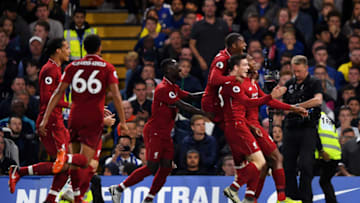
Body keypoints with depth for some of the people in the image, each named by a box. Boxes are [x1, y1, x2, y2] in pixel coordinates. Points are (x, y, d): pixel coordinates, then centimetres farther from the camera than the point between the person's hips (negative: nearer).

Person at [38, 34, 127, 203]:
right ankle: (63, 159, -37)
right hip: (94, 119, -3)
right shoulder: (107, 68, 1)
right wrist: (122, 121, -2)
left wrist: (45, 118, 1)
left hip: (75, 117, 3)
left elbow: (58, 93, 2)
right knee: (84, 160, -7)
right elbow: (116, 96, -7)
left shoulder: (73, 66, 7)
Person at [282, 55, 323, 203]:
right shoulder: (289, 84, 15)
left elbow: (318, 100, -19)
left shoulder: (314, 83, -1)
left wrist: (296, 106, -21)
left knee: (305, 165, -12)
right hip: (290, 128, 5)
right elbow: (285, 104, 23)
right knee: (288, 165, 3)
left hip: (308, 128, -5)